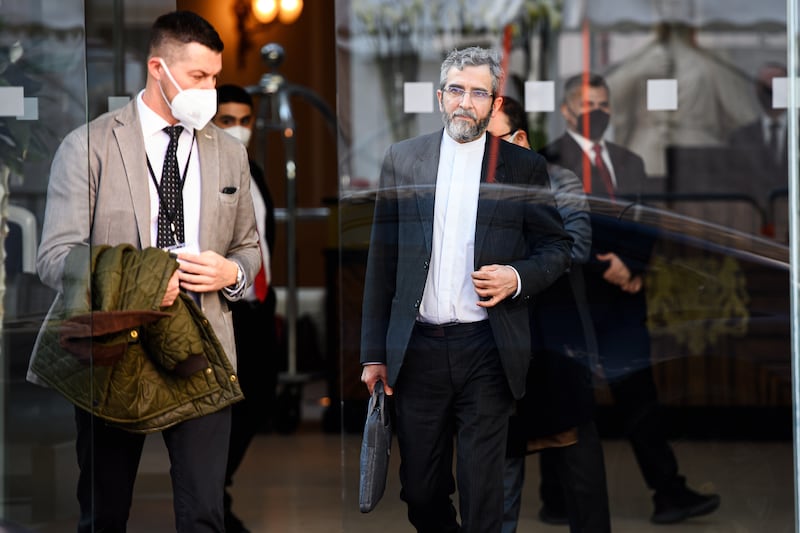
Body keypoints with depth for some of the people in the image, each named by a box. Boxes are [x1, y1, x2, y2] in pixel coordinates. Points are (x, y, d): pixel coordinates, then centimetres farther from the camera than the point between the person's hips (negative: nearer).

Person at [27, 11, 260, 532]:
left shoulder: (229, 152, 13)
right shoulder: (88, 146, -1)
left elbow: (248, 248, 22)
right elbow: (56, 256, -5)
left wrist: (231, 272, -3)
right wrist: (134, 281, -22)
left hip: (202, 355, 3)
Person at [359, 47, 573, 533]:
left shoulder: (525, 167, 4)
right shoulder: (402, 159, 8)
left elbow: (558, 247, 10)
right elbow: (381, 263, 9)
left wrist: (519, 277, -12)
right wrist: (375, 353, 6)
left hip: (487, 352, -2)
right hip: (417, 348, 2)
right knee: (420, 492, 8)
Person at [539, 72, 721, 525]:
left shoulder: (630, 163, 17)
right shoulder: (550, 160, -3)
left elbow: (645, 224, 14)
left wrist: (636, 269, -4)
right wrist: (602, 266, -17)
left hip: (623, 292, 5)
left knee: (639, 396, 2)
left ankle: (669, 495, -1)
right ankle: (559, 499, 13)